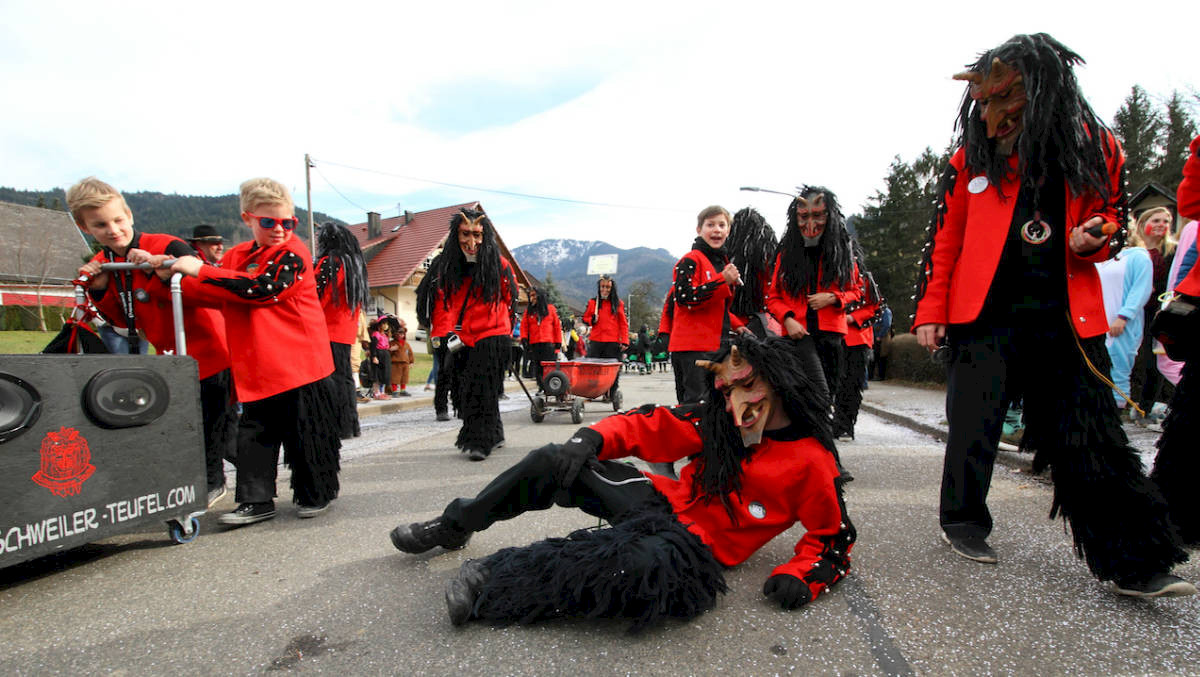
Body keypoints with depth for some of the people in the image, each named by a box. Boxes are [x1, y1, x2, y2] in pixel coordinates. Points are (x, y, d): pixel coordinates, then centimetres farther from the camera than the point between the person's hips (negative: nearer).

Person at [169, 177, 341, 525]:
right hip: (257, 366, 7)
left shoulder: (293, 253, -9)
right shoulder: (236, 256, 13)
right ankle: (256, 500, 19)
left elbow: (262, 288, -23)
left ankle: (316, 493, 21)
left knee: (305, 431, 4)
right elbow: (216, 296, 23)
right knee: (254, 431, 9)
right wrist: (174, 273, 9)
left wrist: (201, 271, -18)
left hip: (299, 362, -6)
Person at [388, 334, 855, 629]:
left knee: (646, 564, -43)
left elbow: (835, 537, -2)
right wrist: (590, 440, -14)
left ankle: (493, 581, -29)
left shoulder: (810, 462, -10)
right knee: (556, 462, -7)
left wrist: (800, 576, -19)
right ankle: (453, 528, 13)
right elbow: (651, 426, 1)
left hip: (700, 549, -5)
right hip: (665, 502, 5)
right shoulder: (715, 420, 0)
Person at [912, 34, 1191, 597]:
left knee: (1091, 438, 2)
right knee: (975, 423, 2)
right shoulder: (974, 155, 5)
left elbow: (1110, 221, 19)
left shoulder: (1096, 150, 7)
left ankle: (1132, 562, 10)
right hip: (985, 314, -1)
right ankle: (962, 521, 22)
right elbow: (945, 238, 6)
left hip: (1068, 315, 1)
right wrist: (931, 310, 1)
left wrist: (1090, 241, -6)